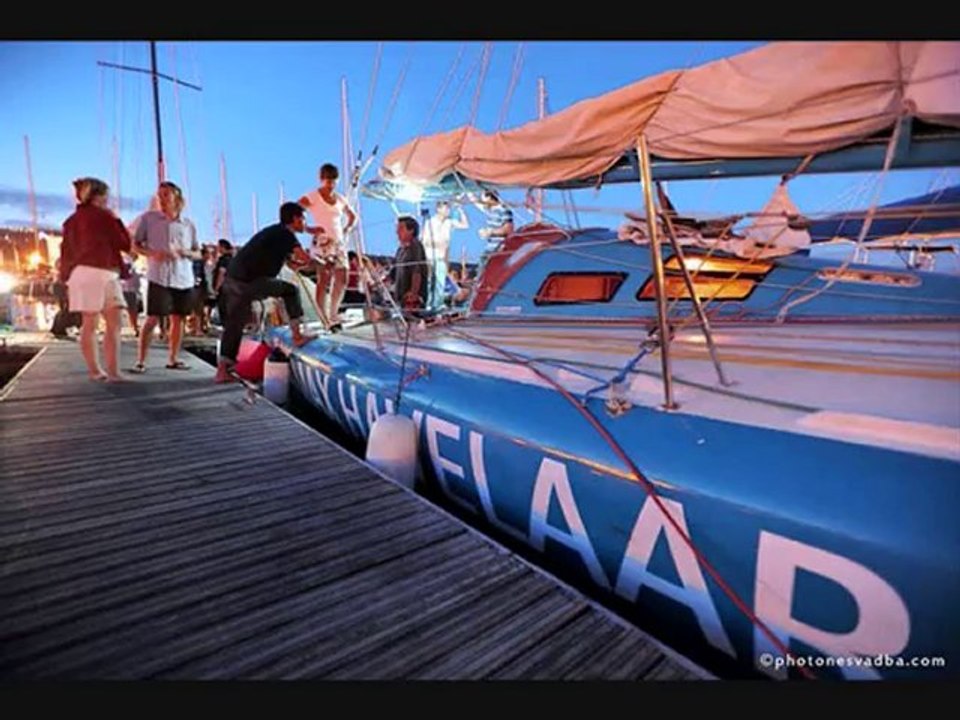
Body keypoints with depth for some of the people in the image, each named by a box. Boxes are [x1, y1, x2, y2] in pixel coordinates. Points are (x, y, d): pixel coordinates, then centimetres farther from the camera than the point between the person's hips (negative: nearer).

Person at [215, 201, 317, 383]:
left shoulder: (275, 232, 24)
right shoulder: (285, 234, -3)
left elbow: (292, 264, 30)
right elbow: (305, 258, -13)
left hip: (232, 278, 9)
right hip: (249, 281, -9)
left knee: (234, 325, 13)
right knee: (290, 290, 6)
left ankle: (222, 370, 18)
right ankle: (296, 335, 7)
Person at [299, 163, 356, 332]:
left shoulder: (340, 198, 14)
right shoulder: (312, 196, -1)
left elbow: (353, 216, 28)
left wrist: (346, 230, 12)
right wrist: (307, 228, -12)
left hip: (338, 242, 5)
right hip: (322, 242, -5)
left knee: (342, 280, -1)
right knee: (324, 280, -10)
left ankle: (333, 315, 15)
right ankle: (325, 320, -6)